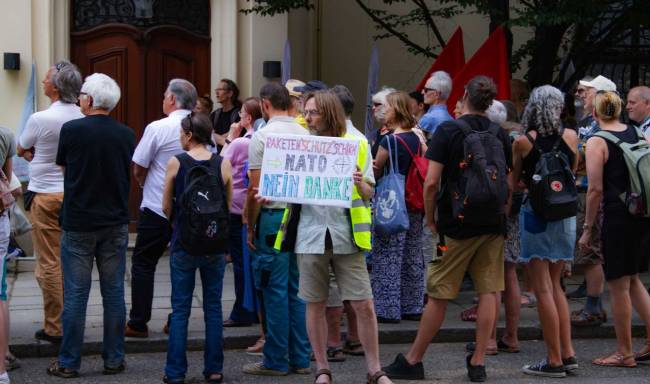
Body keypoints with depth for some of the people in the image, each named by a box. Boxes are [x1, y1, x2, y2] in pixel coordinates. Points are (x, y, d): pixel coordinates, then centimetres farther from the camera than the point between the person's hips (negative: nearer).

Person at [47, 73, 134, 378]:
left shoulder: (71, 130, -11)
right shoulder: (126, 135, -2)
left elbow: (61, 166, 4)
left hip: (78, 223, -2)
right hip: (115, 222, 3)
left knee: (75, 294, 3)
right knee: (114, 292, 9)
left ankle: (69, 362, 7)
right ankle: (114, 359, 13)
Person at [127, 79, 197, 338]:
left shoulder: (158, 128, -12)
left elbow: (138, 169, -6)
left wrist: (144, 185, 14)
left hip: (157, 209, -4)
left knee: (143, 263, 5)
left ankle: (138, 323, 4)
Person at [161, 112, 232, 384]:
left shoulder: (176, 163, -6)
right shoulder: (223, 164, -3)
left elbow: (166, 207, 1)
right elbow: (229, 206, 5)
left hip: (183, 244, -1)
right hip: (215, 245, 1)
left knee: (180, 309, 5)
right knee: (213, 308, 10)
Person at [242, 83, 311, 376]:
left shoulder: (262, 136, -8)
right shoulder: (305, 135, 8)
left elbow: (255, 188, -9)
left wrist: (250, 227, -1)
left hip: (274, 217, -5)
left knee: (276, 291, -1)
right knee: (298, 290, 10)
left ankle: (276, 360, 2)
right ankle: (300, 359, 13)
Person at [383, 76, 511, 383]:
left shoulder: (448, 130, -9)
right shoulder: (500, 135, 4)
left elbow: (431, 183, -14)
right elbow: (509, 184, 10)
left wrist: (430, 219, -2)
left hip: (456, 225, -4)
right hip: (493, 225, 4)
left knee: (438, 295, 2)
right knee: (488, 292, 7)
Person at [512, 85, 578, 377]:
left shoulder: (523, 142, -8)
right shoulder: (571, 137, 0)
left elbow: (514, 181, 5)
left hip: (535, 213, -4)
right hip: (565, 214, 4)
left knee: (543, 288, 0)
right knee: (555, 285, 17)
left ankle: (554, 361, 0)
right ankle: (567, 353, 14)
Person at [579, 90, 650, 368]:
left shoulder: (597, 142, -9)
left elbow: (596, 189, -13)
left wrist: (587, 228, -6)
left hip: (618, 216, -7)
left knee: (618, 285, 3)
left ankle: (624, 353, 9)